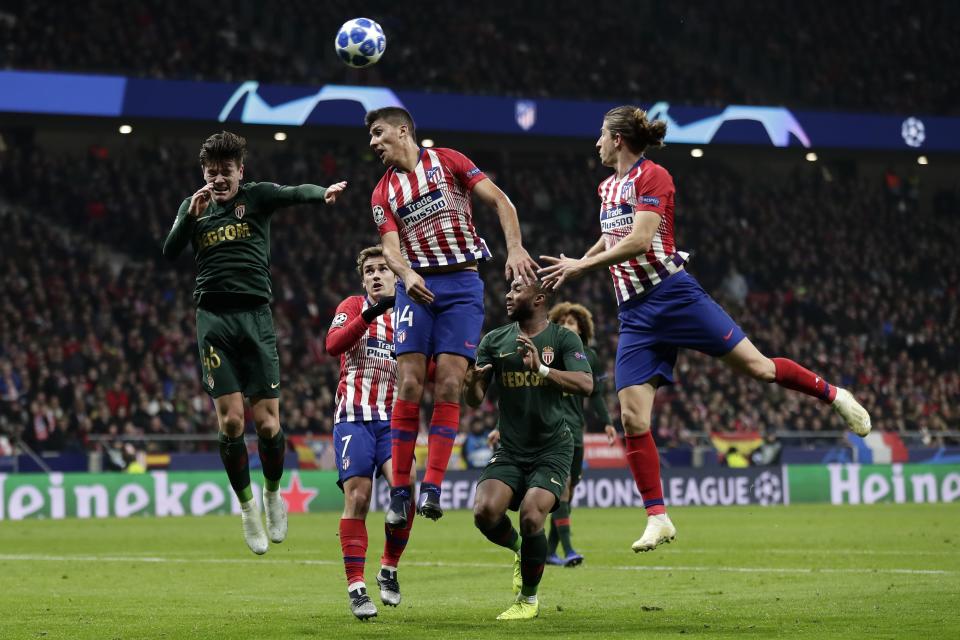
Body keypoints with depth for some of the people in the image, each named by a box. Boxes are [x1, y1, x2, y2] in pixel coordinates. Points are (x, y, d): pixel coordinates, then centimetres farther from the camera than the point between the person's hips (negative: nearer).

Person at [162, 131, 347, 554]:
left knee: (267, 421, -7)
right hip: (213, 319, 1)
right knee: (230, 419, -8)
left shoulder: (256, 197, 6)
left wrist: (323, 193, -35)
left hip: (255, 316, -1)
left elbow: (295, 193, -14)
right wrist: (191, 217, -14)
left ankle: (273, 494, 20)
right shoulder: (193, 206, 14)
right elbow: (170, 253, 1)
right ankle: (247, 508, 9)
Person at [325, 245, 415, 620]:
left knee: (403, 488, -18)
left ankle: (389, 570, 2)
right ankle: (356, 586, -7)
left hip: (393, 420, 2)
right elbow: (333, 345, -14)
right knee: (357, 498, -11)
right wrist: (369, 314, -26)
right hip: (354, 418, -2)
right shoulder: (353, 307, 6)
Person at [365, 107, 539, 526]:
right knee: (409, 385, -10)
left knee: (448, 386, -11)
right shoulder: (383, 192, 13)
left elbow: (498, 200, 1)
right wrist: (406, 274, -23)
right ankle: (399, 492, -8)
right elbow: (391, 246, 0)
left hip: (462, 286, -2)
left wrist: (515, 248, -15)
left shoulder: (447, 161, 6)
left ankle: (432, 487, -14)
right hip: (417, 287, 2)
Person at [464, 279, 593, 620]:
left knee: (530, 517, -21)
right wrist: (471, 383, -24)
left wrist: (542, 369, -35)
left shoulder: (563, 339, -5)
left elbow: (585, 384, -21)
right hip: (509, 449, 3)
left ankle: (529, 599, 2)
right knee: (485, 512, -19)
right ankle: (518, 548, 16)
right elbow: (475, 400, 1)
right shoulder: (495, 340, 5)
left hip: (552, 449, -3)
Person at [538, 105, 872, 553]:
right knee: (632, 419, -6)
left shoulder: (652, 176, -7)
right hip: (635, 313, 7)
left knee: (756, 367, -6)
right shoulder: (607, 187, 17)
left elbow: (639, 241, -18)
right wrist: (575, 265, 34)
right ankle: (657, 519, -2)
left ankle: (833, 395, 21)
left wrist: (581, 265, -14)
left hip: (673, 295, -6)